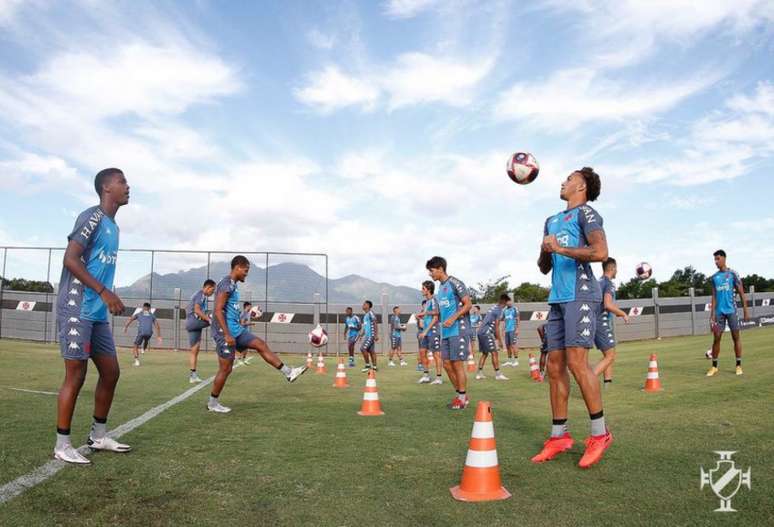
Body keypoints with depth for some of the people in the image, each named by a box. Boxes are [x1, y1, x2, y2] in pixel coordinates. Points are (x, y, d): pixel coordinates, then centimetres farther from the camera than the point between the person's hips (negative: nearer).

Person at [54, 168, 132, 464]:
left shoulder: (112, 226, 18)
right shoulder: (92, 217, -10)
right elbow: (70, 259, -18)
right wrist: (104, 292, -22)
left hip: (97, 313, 9)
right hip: (77, 310, -9)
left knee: (111, 372, 11)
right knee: (76, 376, -4)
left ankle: (98, 436, 23)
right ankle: (62, 445, 8)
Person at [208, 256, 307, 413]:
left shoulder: (233, 284, 14)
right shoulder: (226, 284, -16)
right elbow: (218, 311, -22)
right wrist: (227, 335, -24)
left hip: (236, 330, 10)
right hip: (226, 332, -10)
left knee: (261, 345, 5)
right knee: (226, 368, -1)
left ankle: (288, 372, 6)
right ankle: (212, 403, 13)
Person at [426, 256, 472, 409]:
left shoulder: (455, 283, -8)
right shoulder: (441, 288, 17)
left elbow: (468, 304, -12)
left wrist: (453, 318, -21)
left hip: (458, 330, -8)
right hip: (446, 332, 8)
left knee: (457, 364, -4)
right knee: (447, 364, 8)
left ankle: (463, 398, 7)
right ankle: (460, 395, 20)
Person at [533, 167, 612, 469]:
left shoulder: (585, 213, 1)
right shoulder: (552, 221, 25)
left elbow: (600, 252, -16)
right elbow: (544, 268, 26)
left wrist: (560, 249, -11)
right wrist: (545, 251, 5)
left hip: (580, 295, -8)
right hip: (557, 299, 8)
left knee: (576, 361, -15)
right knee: (554, 366, 4)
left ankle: (599, 434, -2)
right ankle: (559, 436, 11)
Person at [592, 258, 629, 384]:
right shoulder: (609, 283, -10)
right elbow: (608, 305, -22)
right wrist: (623, 314, -9)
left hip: (593, 322, 9)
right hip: (602, 323, -9)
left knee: (609, 355, 15)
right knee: (609, 357, -6)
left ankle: (607, 383, 12)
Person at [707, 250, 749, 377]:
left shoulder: (732, 274, 0)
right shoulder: (714, 277, 10)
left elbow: (741, 293, 0)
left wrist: (745, 310, -4)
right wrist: (712, 315, 7)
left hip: (731, 310, -3)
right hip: (719, 311, 3)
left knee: (736, 337, 3)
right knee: (716, 338, 2)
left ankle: (739, 365, 12)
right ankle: (714, 366, 8)